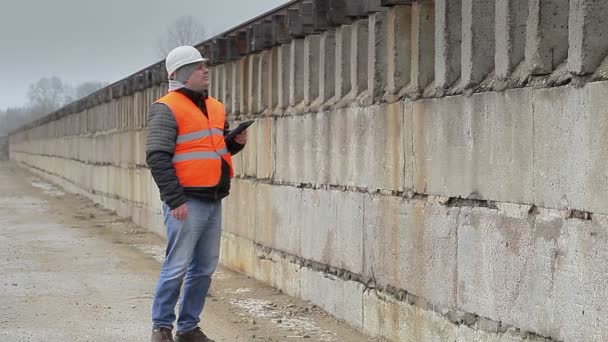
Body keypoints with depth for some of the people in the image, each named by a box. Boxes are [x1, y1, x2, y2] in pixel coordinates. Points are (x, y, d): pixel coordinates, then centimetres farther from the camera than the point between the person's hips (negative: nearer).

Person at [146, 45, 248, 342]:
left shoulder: (215, 107, 15)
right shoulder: (167, 109, -9)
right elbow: (157, 157, -16)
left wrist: (237, 142, 3)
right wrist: (175, 200, -21)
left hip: (213, 201, 8)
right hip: (187, 202, -8)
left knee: (204, 268, 10)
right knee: (177, 267, -5)